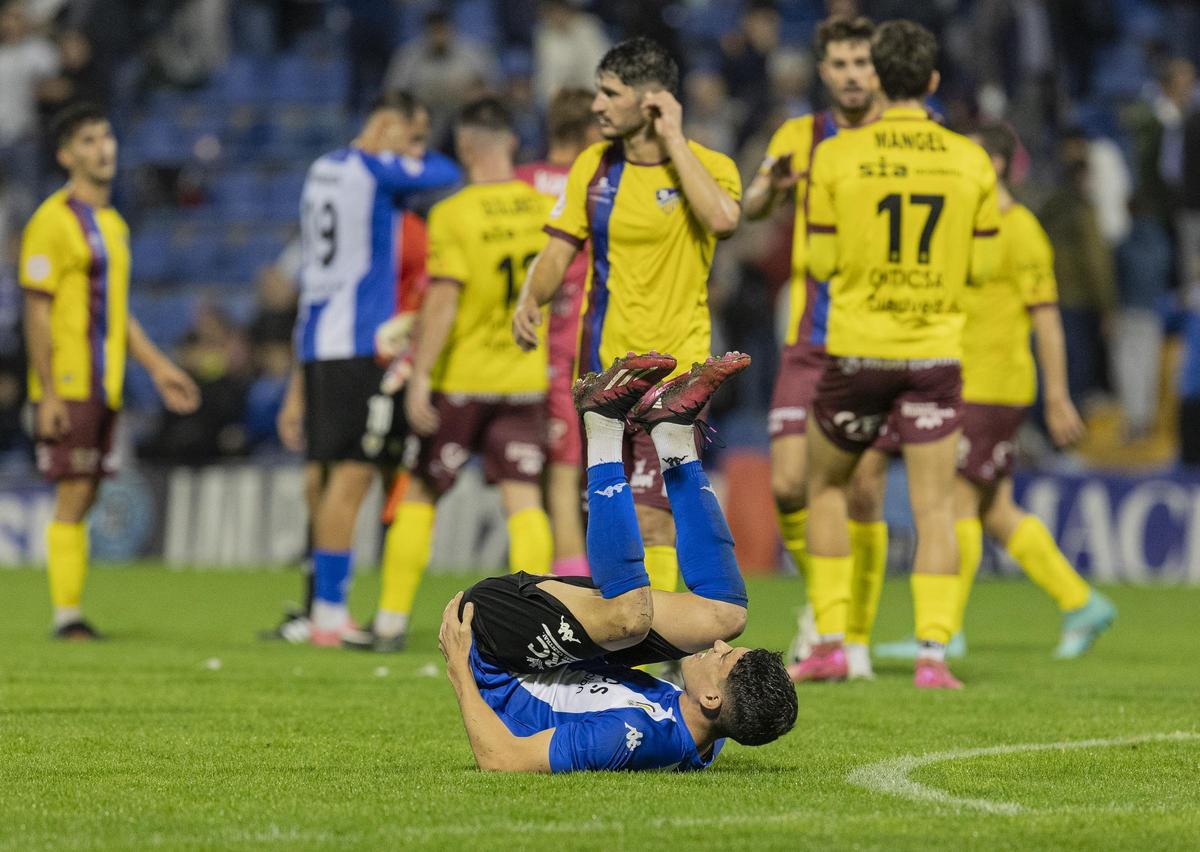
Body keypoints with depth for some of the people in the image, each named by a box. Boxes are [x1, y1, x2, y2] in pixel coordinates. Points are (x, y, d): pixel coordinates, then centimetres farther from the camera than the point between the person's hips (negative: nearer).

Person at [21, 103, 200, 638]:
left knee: (83, 499, 8)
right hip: (68, 388, -8)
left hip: (103, 388, 8)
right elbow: (37, 313, -13)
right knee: (73, 498, -9)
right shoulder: (54, 221, -10)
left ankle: (71, 614, 10)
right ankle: (66, 615, -6)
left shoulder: (112, 223, 17)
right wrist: (48, 393, -17)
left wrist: (158, 368, 19)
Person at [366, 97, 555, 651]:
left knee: (419, 495, 9)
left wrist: (420, 375, -17)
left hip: (462, 377, -3)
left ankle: (392, 621, 11)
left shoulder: (453, 214, -13)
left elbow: (442, 300, -19)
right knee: (523, 500, 1)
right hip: (526, 377, 3)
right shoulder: (546, 209, 0)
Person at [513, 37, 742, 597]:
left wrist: (674, 141, -20)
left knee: (651, 516, -13)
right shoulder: (594, 167, 7)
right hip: (603, 365, 5)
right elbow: (558, 252, 8)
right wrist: (530, 299, -13)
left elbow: (722, 219, -29)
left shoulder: (708, 166, -7)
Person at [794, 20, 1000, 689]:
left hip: (857, 350, -1)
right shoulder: (972, 162, -1)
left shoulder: (837, 157, -5)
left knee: (827, 487, 16)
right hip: (936, 353, 1)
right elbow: (983, 266, 3)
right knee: (936, 505, 3)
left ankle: (830, 644, 12)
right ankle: (934, 653, -6)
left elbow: (822, 262, -2)